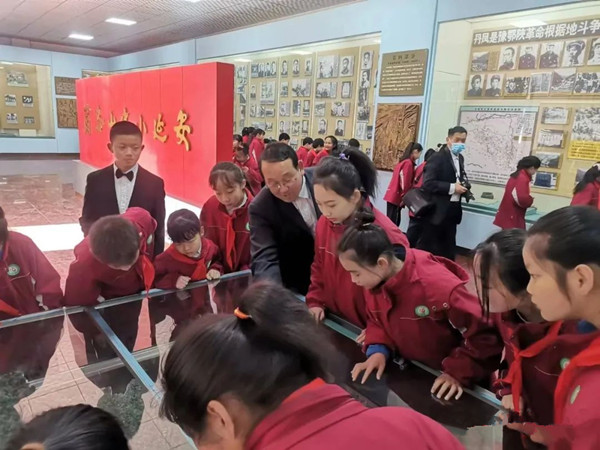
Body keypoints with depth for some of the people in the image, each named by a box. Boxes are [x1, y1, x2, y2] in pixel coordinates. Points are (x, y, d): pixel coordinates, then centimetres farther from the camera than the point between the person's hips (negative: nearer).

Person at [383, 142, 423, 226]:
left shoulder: (403, 161, 14)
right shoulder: (408, 163, -14)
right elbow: (405, 182, -16)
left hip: (393, 196, 9)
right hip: (396, 197, -9)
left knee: (392, 222, 11)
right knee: (393, 222, -6)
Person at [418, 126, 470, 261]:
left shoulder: (460, 158, 13)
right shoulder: (437, 158, -13)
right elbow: (428, 183, -21)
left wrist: (463, 185, 3)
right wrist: (452, 188, -21)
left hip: (452, 210, 8)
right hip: (436, 210, -8)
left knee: (448, 248, 15)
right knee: (427, 247, 2)